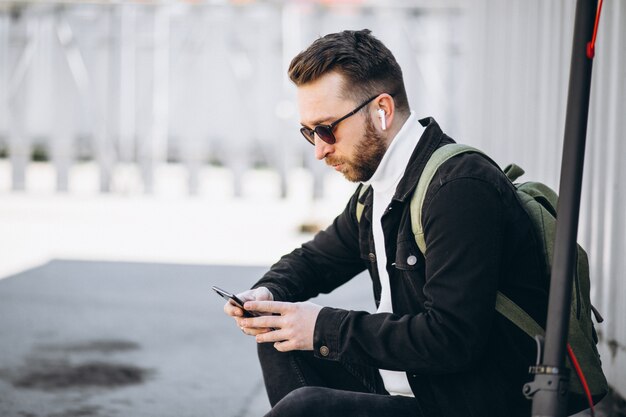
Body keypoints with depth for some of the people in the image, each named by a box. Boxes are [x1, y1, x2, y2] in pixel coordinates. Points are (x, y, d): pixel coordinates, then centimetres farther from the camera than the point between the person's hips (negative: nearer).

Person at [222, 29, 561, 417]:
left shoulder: (462, 188, -20)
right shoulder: (377, 188, 9)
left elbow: (451, 339, -26)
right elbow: (314, 259, 26)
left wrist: (327, 329, -18)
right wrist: (268, 294, 3)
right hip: (409, 383, 10)